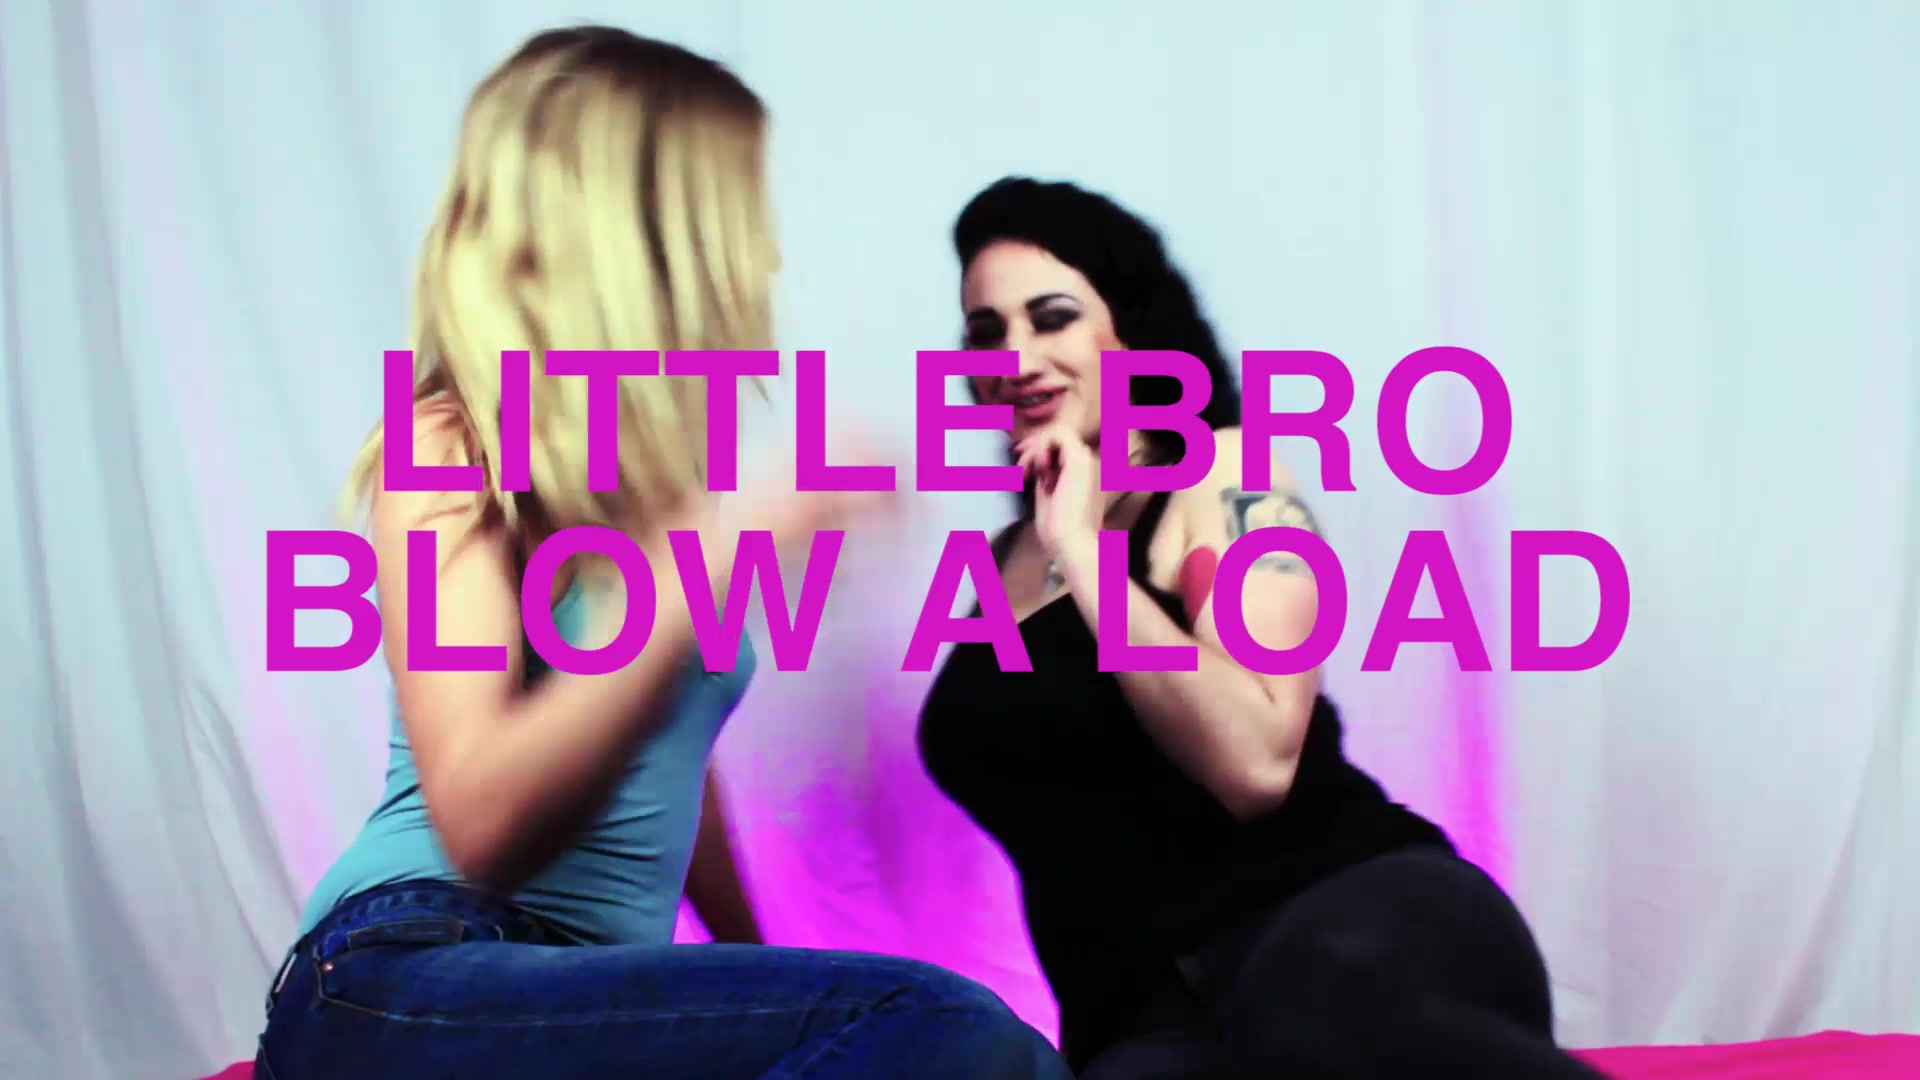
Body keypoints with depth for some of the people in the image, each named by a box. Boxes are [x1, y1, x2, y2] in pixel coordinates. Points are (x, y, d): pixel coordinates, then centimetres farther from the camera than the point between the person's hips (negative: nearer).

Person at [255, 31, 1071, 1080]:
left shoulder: (646, 467, 17)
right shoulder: (450, 444, -5)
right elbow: (481, 823, -18)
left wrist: (756, 966, 29)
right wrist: (705, 569, -26)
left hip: (589, 989, 7)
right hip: (409, 986, -7)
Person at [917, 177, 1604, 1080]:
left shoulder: (1224, 474, 1)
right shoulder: (1003, 561, 18)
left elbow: (1256, 763, -16)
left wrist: (1083, 550, -13)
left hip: (1349, 908, -4)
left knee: (1316, 1007, -42)